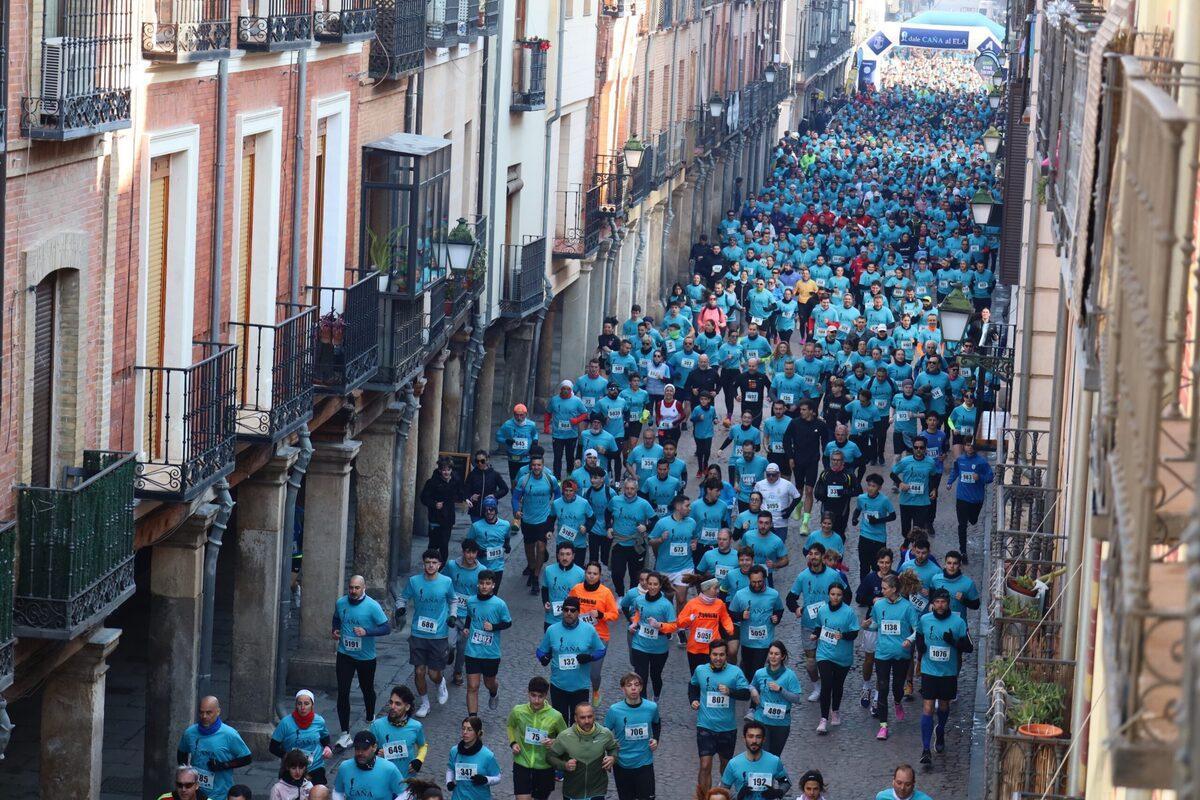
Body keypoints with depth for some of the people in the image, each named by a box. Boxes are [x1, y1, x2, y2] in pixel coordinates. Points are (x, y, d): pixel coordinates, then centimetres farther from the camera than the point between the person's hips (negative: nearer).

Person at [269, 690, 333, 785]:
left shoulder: (319, 721, -3)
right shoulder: (286, 723, -13)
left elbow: (325, 738, 18)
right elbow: (273, 747, -7)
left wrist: (327, 747, -2)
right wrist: (286, 755, -22)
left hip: (316, 769, 2)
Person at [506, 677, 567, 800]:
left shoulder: (555, 716, -14)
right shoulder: (517, 711, -9)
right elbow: (510, 726, 14)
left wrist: (554, 742, -19)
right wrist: (513, 743, -3)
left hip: (545, 768, 0)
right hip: (522, 765, 0)